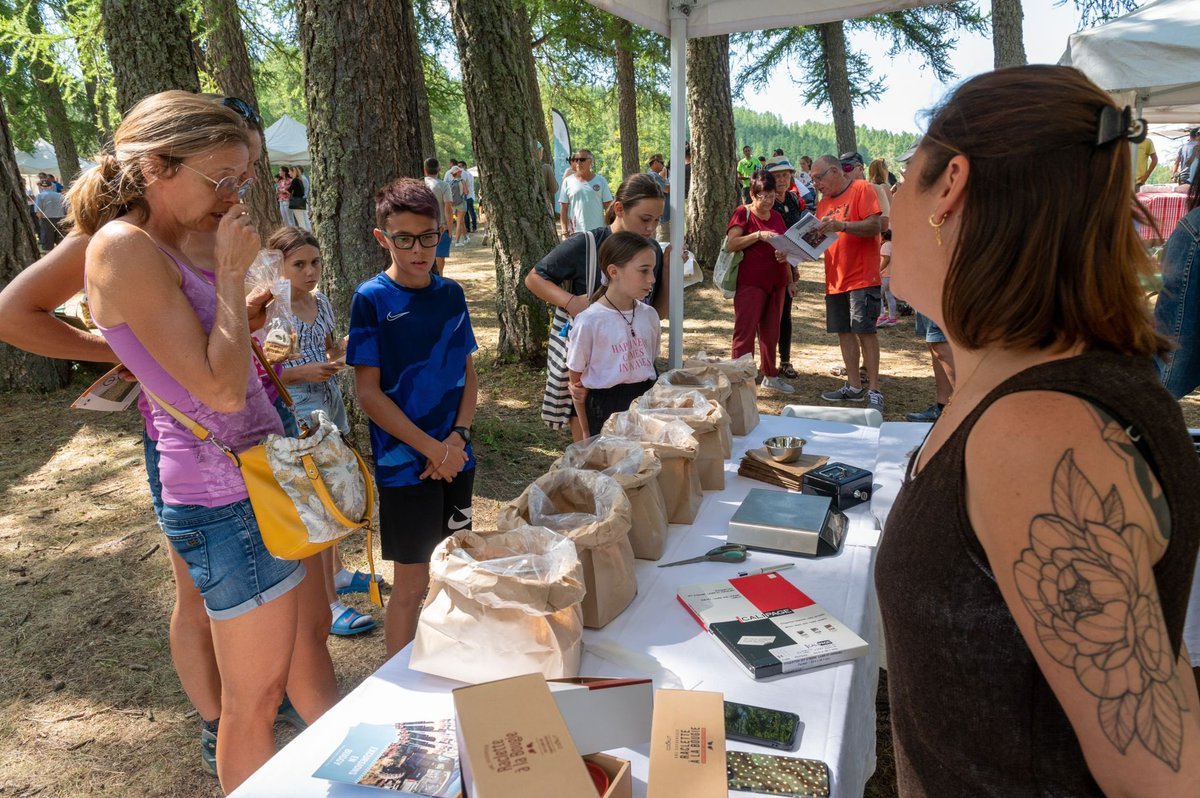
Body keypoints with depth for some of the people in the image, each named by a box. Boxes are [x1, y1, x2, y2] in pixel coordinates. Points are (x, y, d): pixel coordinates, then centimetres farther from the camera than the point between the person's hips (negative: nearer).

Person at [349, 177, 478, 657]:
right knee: (412, 583, 5)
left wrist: (458, 438, -7)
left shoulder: (451, 294, 5)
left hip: (456, 457, 5)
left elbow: (467, 371, 9)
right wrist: (432, 448, -15)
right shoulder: (371, 299, -10)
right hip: (405, 464, -5)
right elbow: (368, 393, -12)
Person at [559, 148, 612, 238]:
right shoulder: (567, 181, 4)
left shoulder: (600, 180, 6)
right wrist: (565, 232, -4)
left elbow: (608, 206, 6)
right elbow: (563, 208, 3)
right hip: (575, 232, -1)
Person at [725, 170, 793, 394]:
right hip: (751, 282, -7)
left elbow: (785, 247, 22)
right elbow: (731, 244, -15)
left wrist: (790, 280, 15)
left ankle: (770, 376, 24)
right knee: (745, 331, -5)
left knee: (771, 331, 13)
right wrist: (758, 235, -24)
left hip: (776, 282, 7)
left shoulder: (776, 216, 15)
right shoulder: (743, 213, -4)